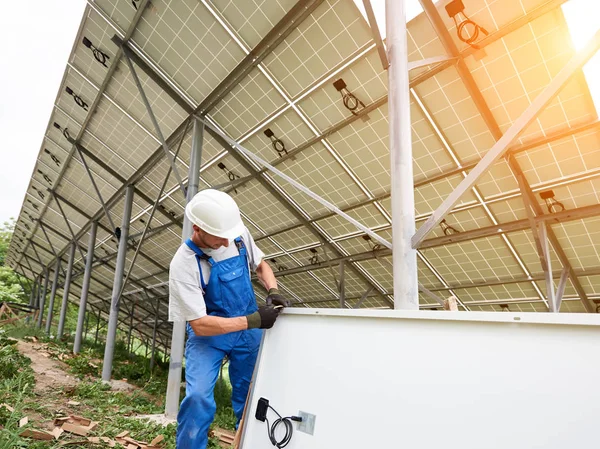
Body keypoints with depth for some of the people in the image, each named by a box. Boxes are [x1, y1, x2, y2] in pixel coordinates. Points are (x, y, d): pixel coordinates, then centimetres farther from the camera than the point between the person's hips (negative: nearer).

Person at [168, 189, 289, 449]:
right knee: (198, 398, -19)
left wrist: (272, 291, -15)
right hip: (207, 335, -4)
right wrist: (253, 320, -30)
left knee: (250, 397, 13)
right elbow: (200, 325, -26)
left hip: (248, 332, 4)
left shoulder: (239, 234, -13)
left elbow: (260, 264, 5)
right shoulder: (183, 264, -26)